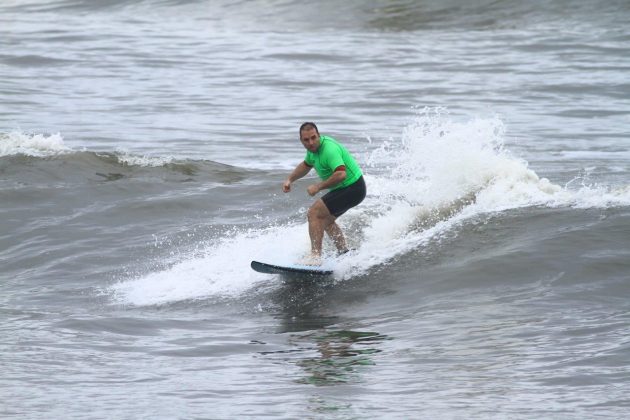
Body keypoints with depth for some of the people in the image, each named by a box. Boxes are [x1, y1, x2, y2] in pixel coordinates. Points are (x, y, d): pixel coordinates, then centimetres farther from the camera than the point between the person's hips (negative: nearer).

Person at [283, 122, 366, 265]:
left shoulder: (329, 149, -27)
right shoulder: (314, 148, 4)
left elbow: (341, 174, -38)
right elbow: (306, 165, 26)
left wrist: (318, 187, -28)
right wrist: (289, 180, 14)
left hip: (352, 188, -11)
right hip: (343, 189, 11)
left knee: (314, 213, -15)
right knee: (325, 220, 23)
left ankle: (315, 257, -20)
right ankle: (345, 254, 26)